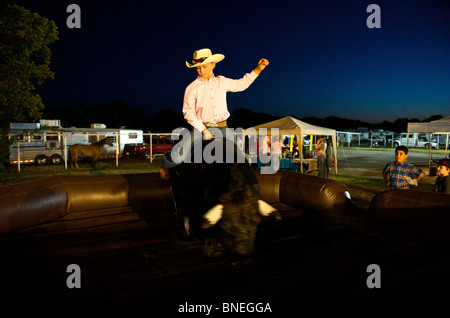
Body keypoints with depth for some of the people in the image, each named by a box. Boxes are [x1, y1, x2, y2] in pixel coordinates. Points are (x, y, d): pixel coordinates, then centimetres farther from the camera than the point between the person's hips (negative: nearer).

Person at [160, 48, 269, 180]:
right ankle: (165, 164, 16)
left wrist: (258, 69, 18)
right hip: (201, 127, -3)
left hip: (222, 128, 4)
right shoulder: (192, 88, -1)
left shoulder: (222, 82, 10)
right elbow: (188, 112, -4)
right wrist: (204, 130, -13)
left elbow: (242, 84, 24)